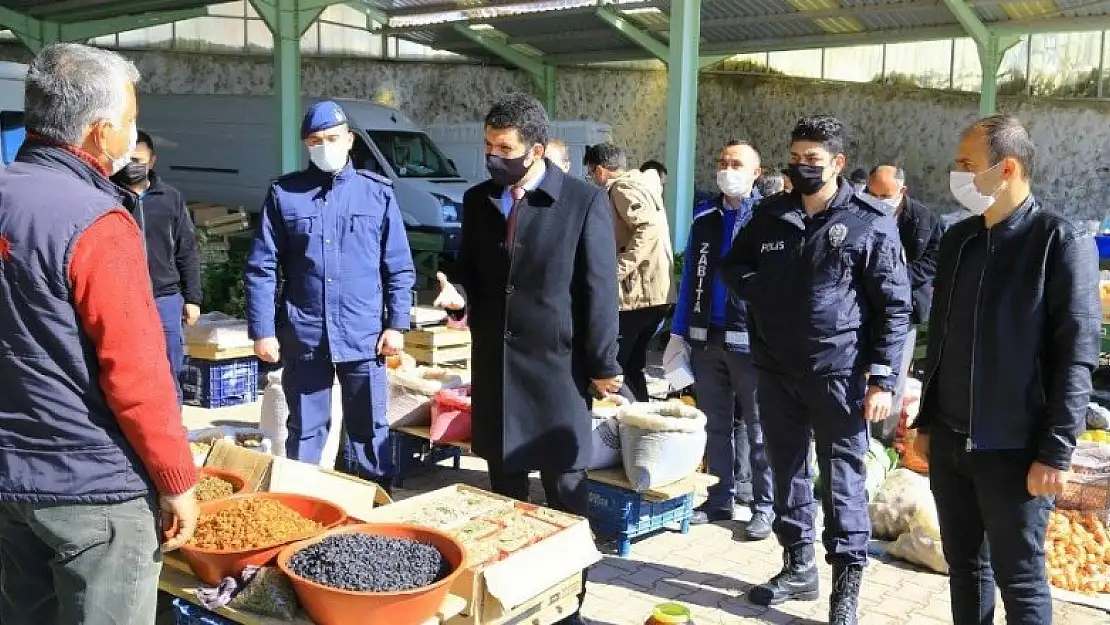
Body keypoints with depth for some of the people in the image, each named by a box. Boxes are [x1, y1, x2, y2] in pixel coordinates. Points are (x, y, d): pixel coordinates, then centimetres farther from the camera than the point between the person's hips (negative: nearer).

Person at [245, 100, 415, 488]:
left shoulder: (378, 193, 3)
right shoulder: (284, 194, 3)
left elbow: (399, 268, 5)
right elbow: (262, 268, 1)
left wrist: (397, 325, -1)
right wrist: (262, 331, -4)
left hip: (364, 337, 0)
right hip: (303, 337, 0)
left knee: (368, 430, 10)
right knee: (305, 430, 12)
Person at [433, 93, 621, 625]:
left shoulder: (584, 201, -8)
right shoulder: (478, 200, 7)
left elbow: (599, 290, -7)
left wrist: (603, 365, -7)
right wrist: (457, 293, -7)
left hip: (557, 366, -5)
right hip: (494, 365, 5)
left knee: (565, 494, 5)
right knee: (503, 488, 15)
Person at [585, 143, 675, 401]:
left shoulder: (623, 188, -9)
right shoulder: (638, 185, 20)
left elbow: (649, 227, -25)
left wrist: (619, 270, -25)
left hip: (639, 294, -10)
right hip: (655, 293, 10)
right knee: (631, 366, 16)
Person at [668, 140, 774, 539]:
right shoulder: (705, 217, 8)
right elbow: (689, 277, 11)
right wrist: (678, 332, 8)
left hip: (752, 340, -5)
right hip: (706, 338, 5)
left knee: (758, 429, 6)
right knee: (715, 424, 14)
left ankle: (764, 506, 18)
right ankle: (720, 499, 27)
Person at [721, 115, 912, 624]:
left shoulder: (871, 223, -6)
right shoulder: (770, 215, 8)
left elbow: (894, 306, -6)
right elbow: (733, 266, 21)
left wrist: (883, 378, -12)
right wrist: (759, 292, -1)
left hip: (838, 374, -5)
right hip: (776, 371, 5)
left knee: (842, 480, 1)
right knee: (787, 471, 14)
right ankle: (798, 565, 30)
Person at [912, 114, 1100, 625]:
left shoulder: (1061, 242, -10)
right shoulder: (958, 240, 9)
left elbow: (1076, 355, -13)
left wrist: (1055, 452, -15)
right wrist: (927, 421, 15)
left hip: (1015, 451, -6)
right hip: (949, 444, 6)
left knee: (1020, 581, 6)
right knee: (964, 566, 16)